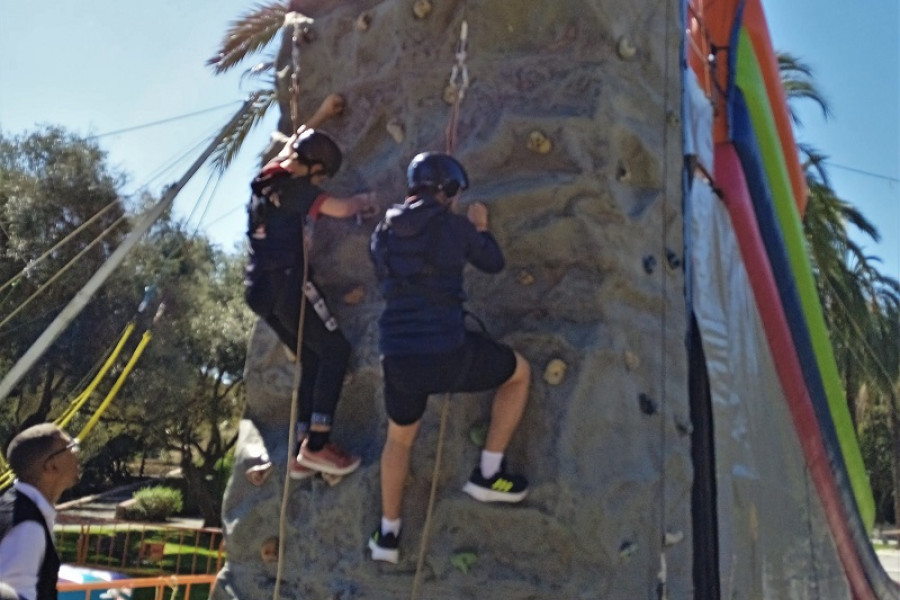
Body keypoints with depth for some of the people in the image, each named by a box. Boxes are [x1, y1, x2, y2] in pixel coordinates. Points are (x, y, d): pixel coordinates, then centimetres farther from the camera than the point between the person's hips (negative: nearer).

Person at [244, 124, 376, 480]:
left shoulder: (267, 179, 17)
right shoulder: (294, 187, -9)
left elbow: (290, 150, 36)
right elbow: (341, 208, -13)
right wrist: (366, 201, 7)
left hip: (261, 286, 10)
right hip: (286, 282, -9)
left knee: (312, 361, 12)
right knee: (335, 350, -4)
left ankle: (303, 450, 9)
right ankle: (317, 443, -10)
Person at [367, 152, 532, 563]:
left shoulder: (382, 234, 9)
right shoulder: (455, 226, -3)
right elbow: (493, 264, 13)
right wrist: (480, 227, 31)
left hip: (398, 360, 5)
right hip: (448, 355, -4)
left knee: (399, 438, 31)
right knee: (519, 371, 24)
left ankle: (388, 535, 38)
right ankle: (488, 474, 24)